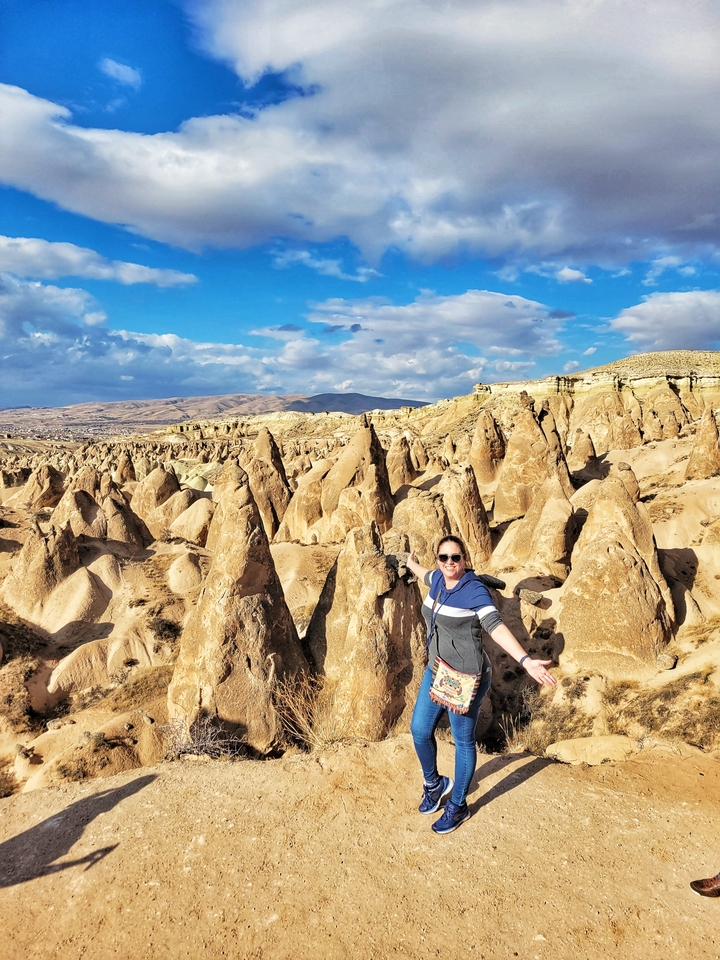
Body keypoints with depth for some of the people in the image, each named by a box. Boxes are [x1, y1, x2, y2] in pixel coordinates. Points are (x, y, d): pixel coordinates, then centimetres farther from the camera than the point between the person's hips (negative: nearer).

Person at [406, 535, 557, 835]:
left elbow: (496, 626, -32)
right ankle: (434, 784, 41)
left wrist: (525, 661, -45)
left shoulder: (474, 590, -21)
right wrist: (412, 564, 47)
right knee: (420, 730, 13)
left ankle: (458, 806, 31)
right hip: (436, 670, 7)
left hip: (466, 678, -7)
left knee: (463, 741, 9)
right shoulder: (438, 580, 0)